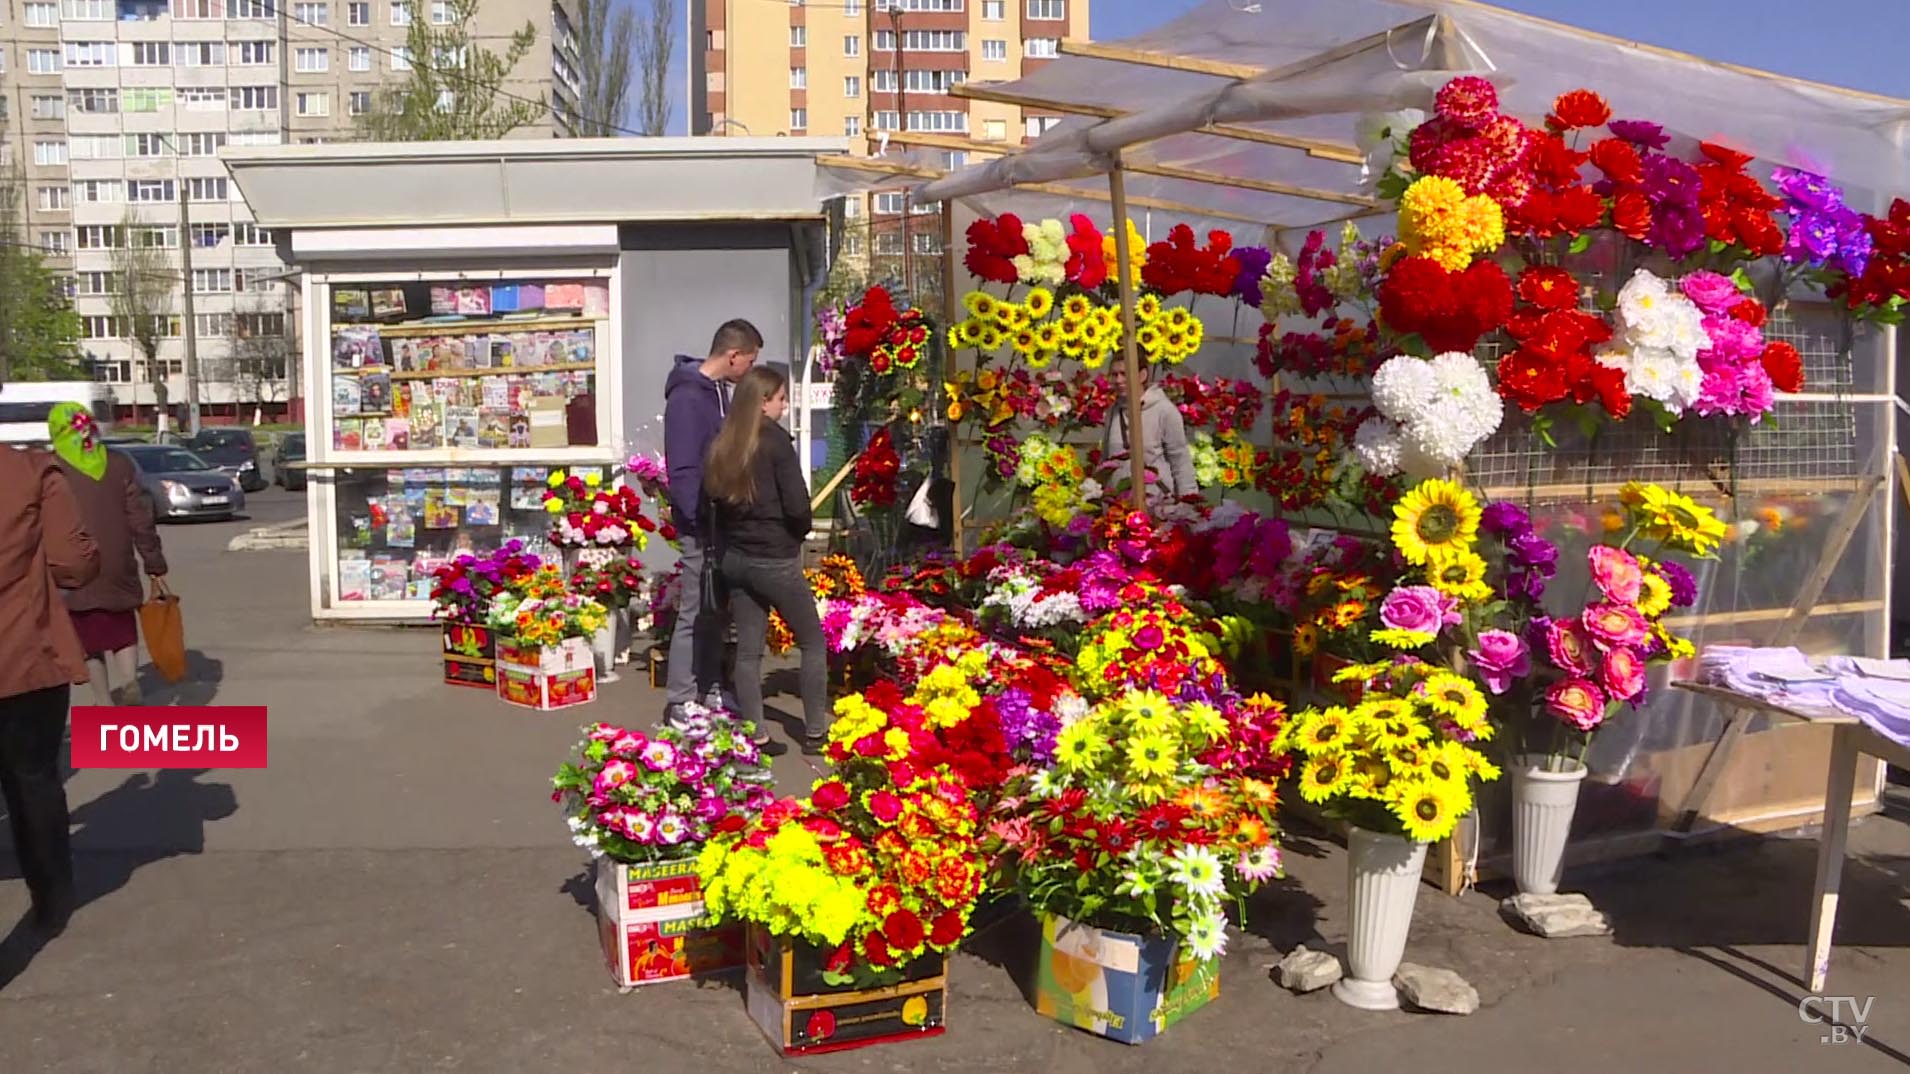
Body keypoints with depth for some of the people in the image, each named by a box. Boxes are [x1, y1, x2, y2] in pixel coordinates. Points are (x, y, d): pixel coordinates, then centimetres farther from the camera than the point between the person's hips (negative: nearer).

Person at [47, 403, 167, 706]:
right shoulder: (119, 465, 3)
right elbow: (141, 521, 2)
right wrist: (155, 566, 6)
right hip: (117, 568, 3)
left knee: (88, 634, 8)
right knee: (123, 628, 17)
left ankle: (104, 699, 6)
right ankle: (129, 680, -4)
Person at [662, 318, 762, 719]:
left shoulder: (718, 390, 11)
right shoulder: (687, 396, -18)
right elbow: (682, 472, -22)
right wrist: (707, 521, -23)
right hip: (700, 525, -9)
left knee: (716, 610, 16)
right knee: (695, 613, -3)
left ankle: (710, 688, 26)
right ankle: (681, 701, 5)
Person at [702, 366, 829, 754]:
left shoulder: (722, 444, 5)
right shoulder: (776, 440, -14)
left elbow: (713, 496, 10)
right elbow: (797, 505, -17)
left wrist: (739, 529, 12)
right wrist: (801, 530, 2)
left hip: (734, 557, 6)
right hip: (775, 559, -6)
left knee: (748, 649, 10)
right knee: (813, 643, 9)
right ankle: (815, 733, 11)